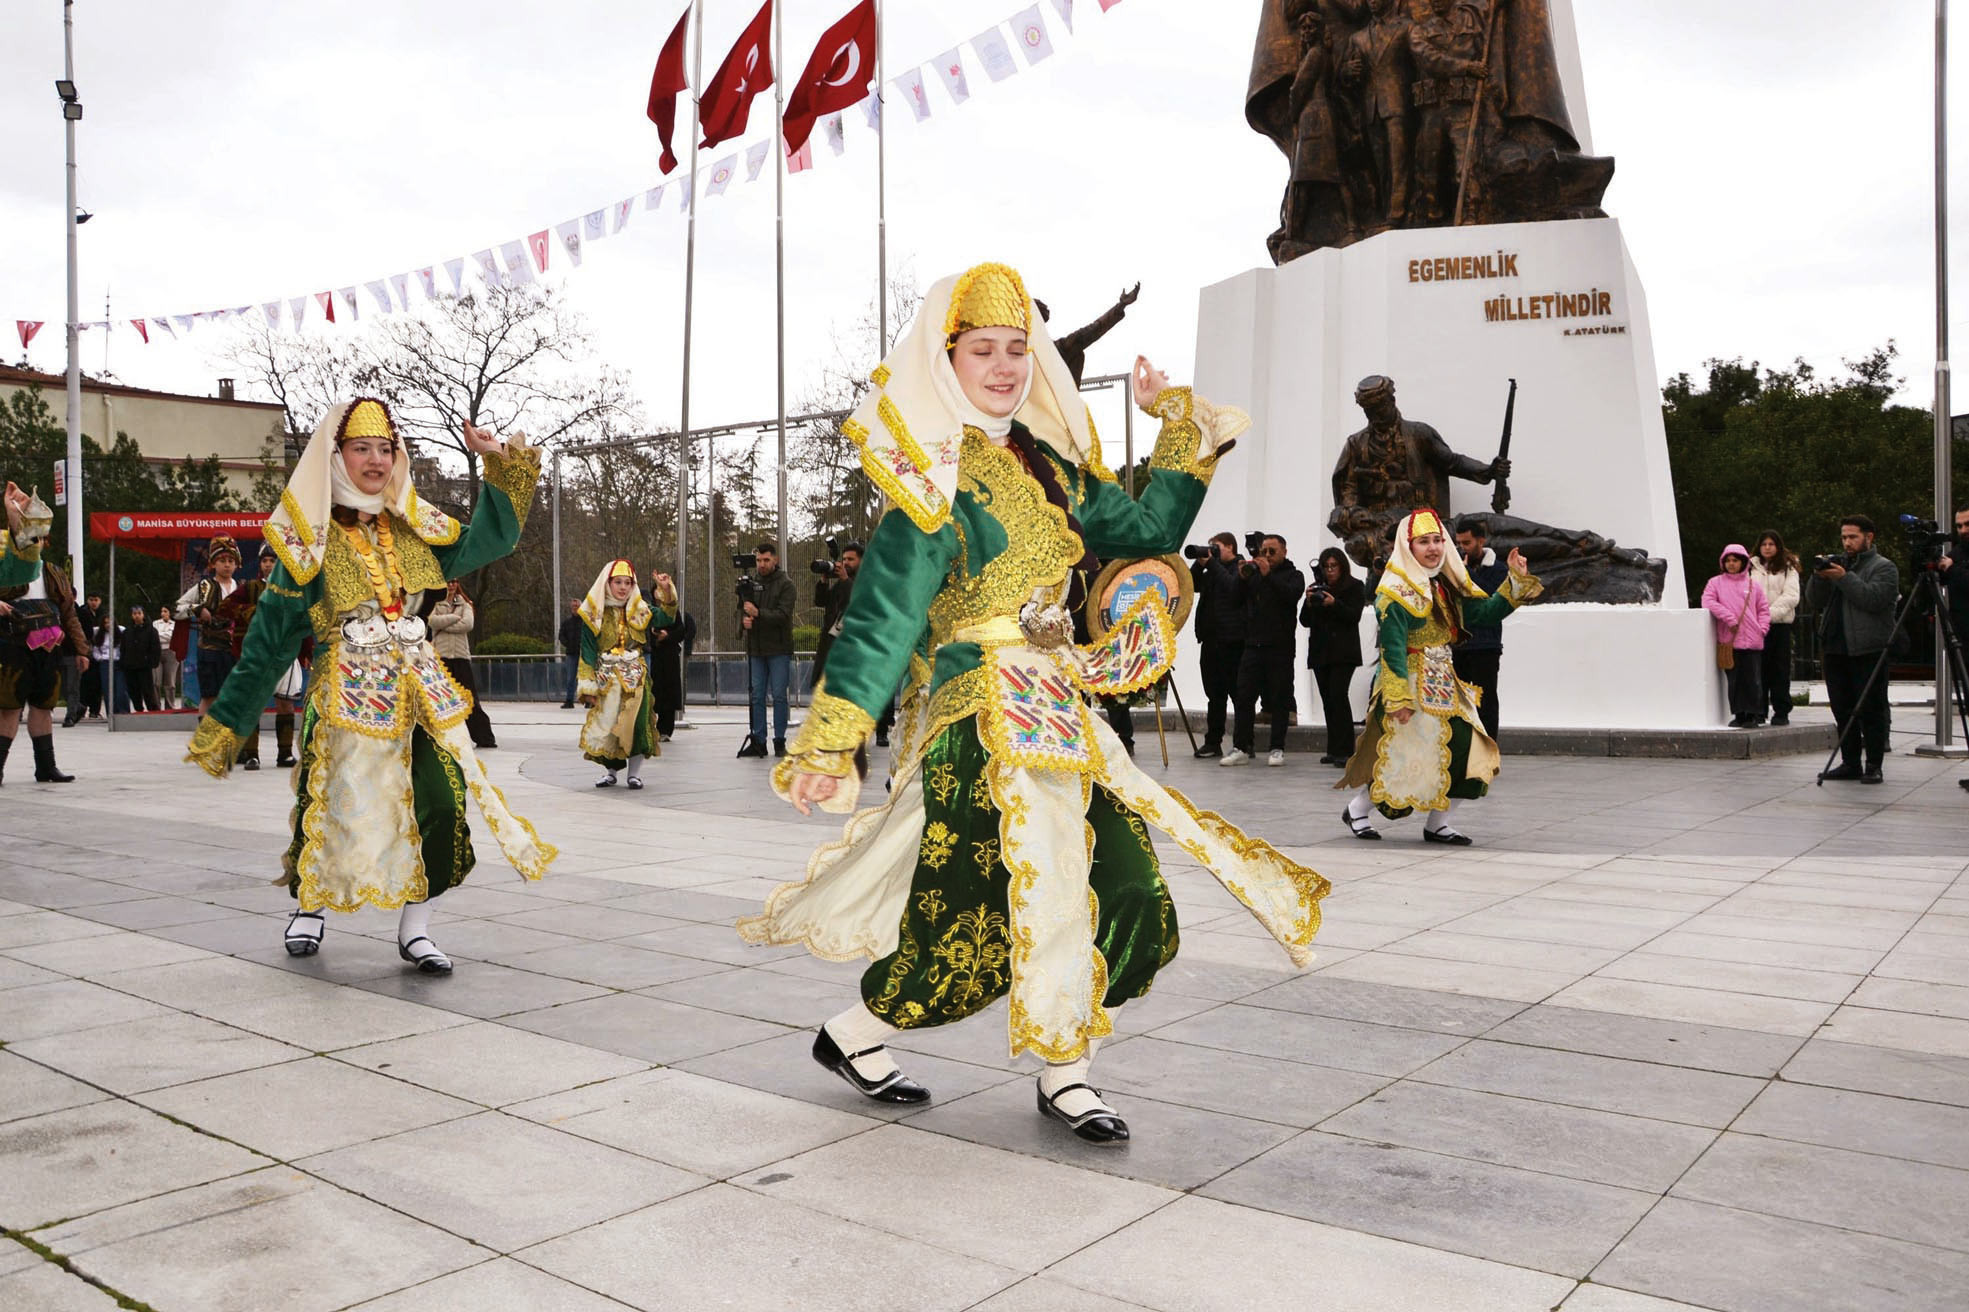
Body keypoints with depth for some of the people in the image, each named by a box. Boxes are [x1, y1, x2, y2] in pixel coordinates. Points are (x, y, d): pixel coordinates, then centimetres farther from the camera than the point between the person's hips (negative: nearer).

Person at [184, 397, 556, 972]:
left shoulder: (411, 528, 10)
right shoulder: (312, 541, -3)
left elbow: (487, 542, 19)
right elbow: (271, 638, -1)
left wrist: (501, 467, 10)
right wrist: (225, 723, 1)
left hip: (418, 686, 4)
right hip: (348, 693, -4)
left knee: (440, 802, -7)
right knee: (340, 805, 3)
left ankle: (414, 930, 7)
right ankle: (309, 905, 34)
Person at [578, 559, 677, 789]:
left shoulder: (639, 610, 7)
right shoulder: (594, 613, 3)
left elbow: (665, 617, -9)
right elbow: (588, 651, 2)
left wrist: (666, 590, -23)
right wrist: (589, 686, -3)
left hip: (635, 677, 0)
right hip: (606, 678, 0)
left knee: (635, 722, -7)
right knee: (607, 722, 0)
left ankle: (635, 772, 2)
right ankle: (611, 770, 14)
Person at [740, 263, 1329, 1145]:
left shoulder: (1048, 463, 13)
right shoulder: (937, 476, -9)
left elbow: (1147, 529, 19)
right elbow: (883, 614, -15)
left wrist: (1181, 427, 16)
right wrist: (829, 739, -20)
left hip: (1056, 708, 8)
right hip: (982, 712, -8)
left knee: (1126, 893, 4)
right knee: (973, 907, -5)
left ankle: (1065, 1074, 17)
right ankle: (854, 1033, 19)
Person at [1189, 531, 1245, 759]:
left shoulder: (1240, 569, -3)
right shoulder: (1212, 572, 19)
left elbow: (1232, 587, -20)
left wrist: (1211, 562, -13)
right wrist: (1200, 563, 2)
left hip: (1231, 641, -7)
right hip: (1210, 639, 7)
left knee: (1237, 692, -3)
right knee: (1215, 694, 10)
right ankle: (1213, 742, 15)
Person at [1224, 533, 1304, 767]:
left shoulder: (1293, 575, 8)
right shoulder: (1253, 573, 18)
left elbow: (1292, 595, -12)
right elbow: (1235, 599, 9)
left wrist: (1268, 576, -17)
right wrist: (1242, 578, -6)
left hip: (1280, 647, -3)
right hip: (1252, 644, 3)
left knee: (1279, 699, 1)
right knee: (1244, 697, -1)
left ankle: (1278, 749, 6)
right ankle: (1241, 747, 2)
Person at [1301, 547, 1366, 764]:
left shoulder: (1355, 587, 4)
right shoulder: (1317, 588, 13)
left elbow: (1354, 616, -8)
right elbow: (1305, 621, 9)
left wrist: (1334, 604, -21)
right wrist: (1309, 602, -8)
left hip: (1344, 652, -5)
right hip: (1320, 651, 5)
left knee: (1338, 695, -16)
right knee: (1327, 700, 4)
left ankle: (1344, 751, -16)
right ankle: (1334, 750, 9)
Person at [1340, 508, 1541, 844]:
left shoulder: (1449, 585, 11)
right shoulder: (1396, 592, -13)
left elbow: (1485, 611, 10)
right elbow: (1392, 648, -18)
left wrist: (1516, 580, 1)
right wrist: (1399, 697, -24)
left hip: (1446, 686, 8)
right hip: (1412, 685, -8)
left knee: (1467, 754, 3)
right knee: (1403, 755, -7)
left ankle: (1437, 824, 17)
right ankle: (1355, 811, 15)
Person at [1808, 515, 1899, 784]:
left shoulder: (1883, 567, 2)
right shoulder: (1838, 565, 21)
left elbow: (1873, 599, -16)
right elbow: (1815, 602, 14)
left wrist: (1843, 578, -16)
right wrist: (1819, 577, -1)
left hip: (1868, 651, -6)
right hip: (1836, 650, 6)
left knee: (1870, 711, -5)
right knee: (1843, 711, 8)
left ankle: (1873, 766, -2)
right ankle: (1850, 763, 14)